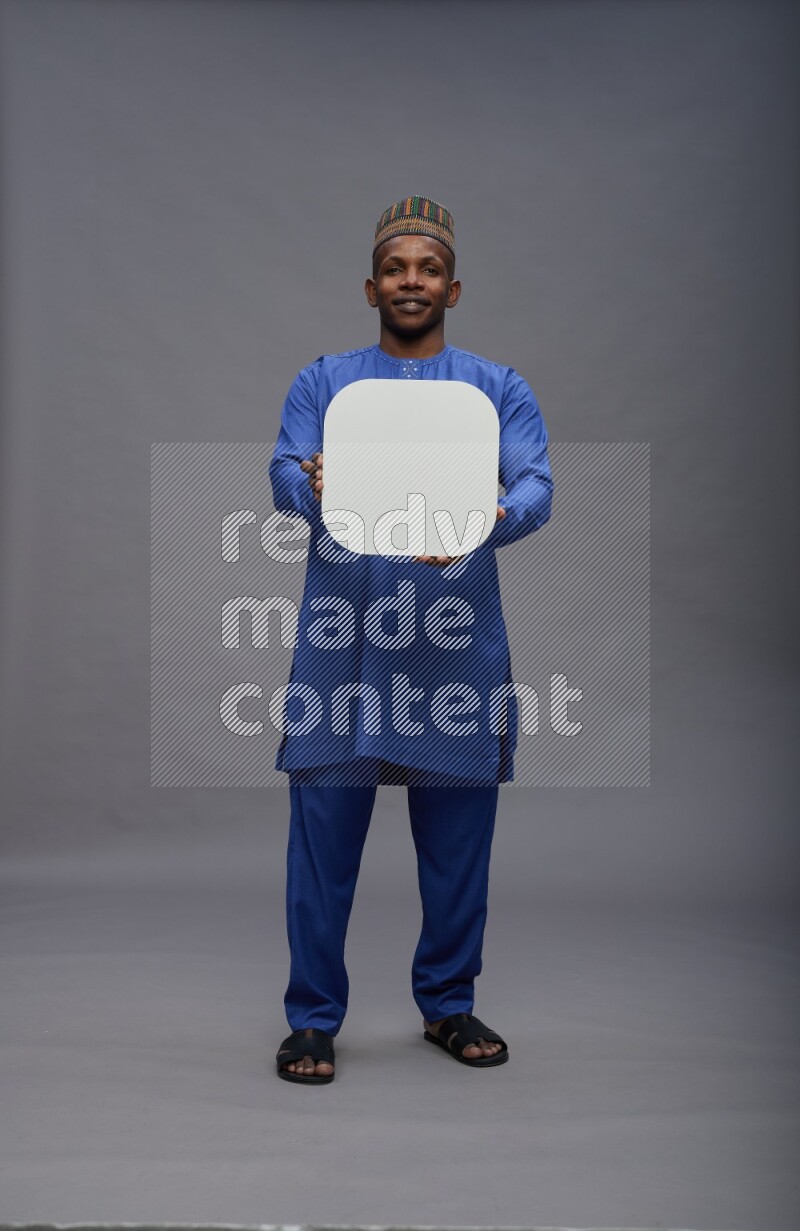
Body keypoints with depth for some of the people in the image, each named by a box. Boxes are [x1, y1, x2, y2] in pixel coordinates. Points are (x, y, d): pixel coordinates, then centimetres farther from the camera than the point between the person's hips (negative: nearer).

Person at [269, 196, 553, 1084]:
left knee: (458, 836, 8)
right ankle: (313, 1017, 15)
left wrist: (491, 520, -27)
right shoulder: (321, 382, 11)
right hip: (342, 640, 0)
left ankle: (448, 1004, 27)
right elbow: (284, 476, -3)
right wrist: (315, 487, -28)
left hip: (458, 644, 1)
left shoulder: (501, 390, 10)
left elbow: (537, 487, -4)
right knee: (324, 832, 1)